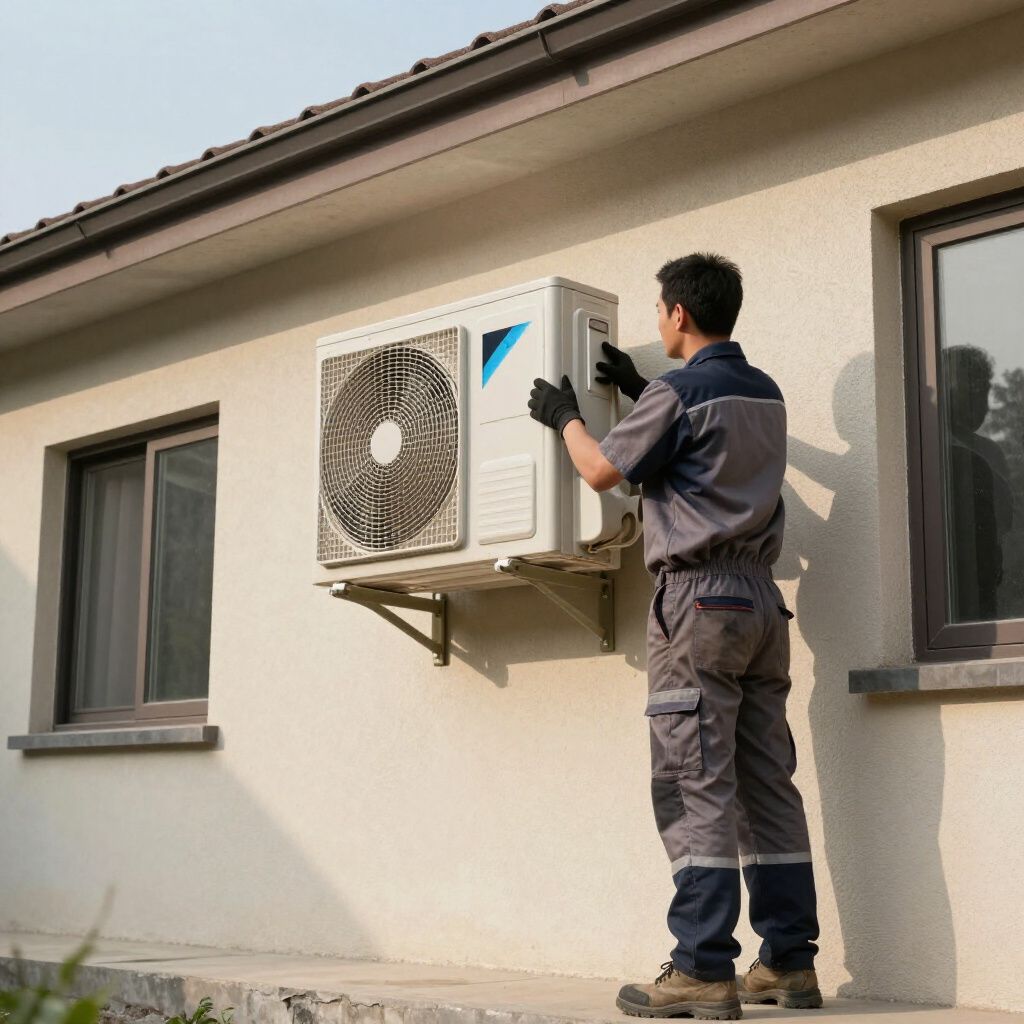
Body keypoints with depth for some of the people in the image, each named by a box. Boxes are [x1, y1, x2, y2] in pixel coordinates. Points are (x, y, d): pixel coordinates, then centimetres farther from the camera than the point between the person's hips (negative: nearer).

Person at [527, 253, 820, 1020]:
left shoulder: (678, 391, -8)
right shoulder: (765, 393, 15)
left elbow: (603, 471, -2)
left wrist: (565, 417, 16)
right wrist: (642, 393, 37)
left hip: (697, 597, -8)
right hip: (762, 598, 8)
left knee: (697, 789, -8)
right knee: (769, 787, 8)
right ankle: (789, 962, 11)